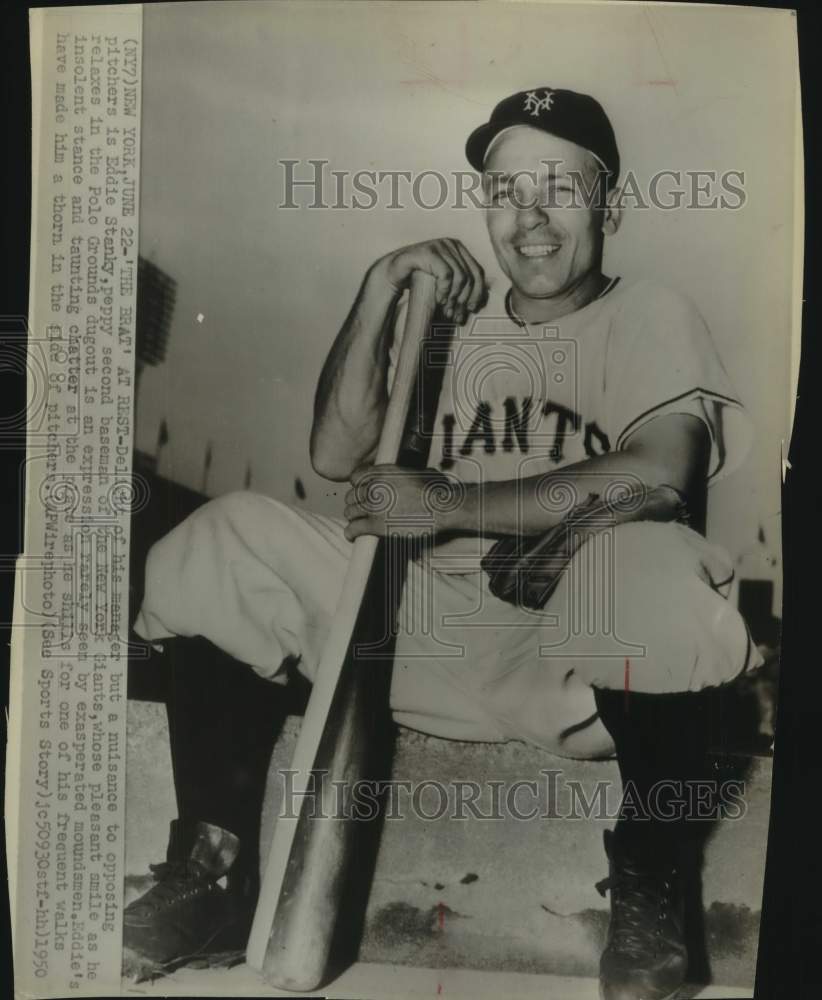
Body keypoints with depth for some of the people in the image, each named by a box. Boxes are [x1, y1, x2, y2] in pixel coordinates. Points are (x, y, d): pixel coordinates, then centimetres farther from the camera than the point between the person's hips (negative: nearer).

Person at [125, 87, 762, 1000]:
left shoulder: (650, 316, 3)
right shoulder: (451, 317, 15)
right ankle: (210, 860, 1)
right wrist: (381, 287, 0)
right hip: (434, 626, 4)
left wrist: (450, 504, -15)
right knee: (219, 544, -8)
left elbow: (655, 473, -18)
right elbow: (334, 456, 5)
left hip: (578, 652, -3)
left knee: (655, 566, -37)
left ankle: (647, 877, -8)